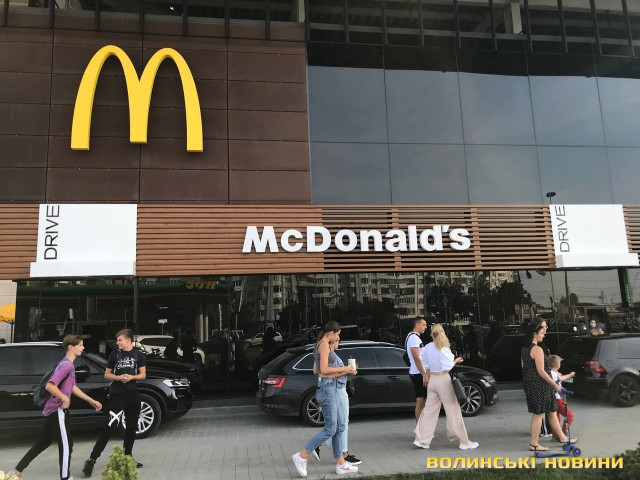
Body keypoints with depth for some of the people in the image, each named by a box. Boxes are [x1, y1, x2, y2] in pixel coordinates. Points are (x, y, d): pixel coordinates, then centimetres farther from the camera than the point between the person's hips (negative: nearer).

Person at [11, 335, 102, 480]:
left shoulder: (68, 364, 11)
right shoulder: (67, 365, -21)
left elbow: (73, 387, 18)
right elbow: (50, 386, -31)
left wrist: (91, 401, 18)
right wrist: (65, 399, -19)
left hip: (53, 409, 10)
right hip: (57, 410, -10)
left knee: (44, 442, 20)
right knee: (66, 445, 1)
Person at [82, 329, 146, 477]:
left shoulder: (138, 355, 3)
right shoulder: (114, 354, 1)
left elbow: (143, 375, 6)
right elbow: (107, 374, 5)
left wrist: (131, 377, -14)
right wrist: (118, 378, -14)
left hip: (133, 394, 3)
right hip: (116, 395, -3)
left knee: (132, 427, 12)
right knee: (110, 427, -13)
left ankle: (127, 457, 27)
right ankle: (92, 460, -7)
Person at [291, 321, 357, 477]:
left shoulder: (321, 345, 19)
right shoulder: (324, 344, -10)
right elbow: (324, 370, -19)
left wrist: (346, 372, 11)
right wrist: (344, 368, -9)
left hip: (329, 388, 10)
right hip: (326, 388, -10)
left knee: (339, 427, 12)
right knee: (330, 429, -7)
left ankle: (341, 464, 17)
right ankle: (302, 456, -2)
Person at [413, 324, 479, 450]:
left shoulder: (427, 348, 3)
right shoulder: (444, 348, -13)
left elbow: (425, 366, 10)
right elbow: (447, 367, -18)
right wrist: (456, 361, -1)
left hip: (432, 380, 5)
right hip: (443, 380, -5)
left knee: (429, 411, 10)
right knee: (453, 410, 4)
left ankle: (421, 440, 10)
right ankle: (463, 442, 12)